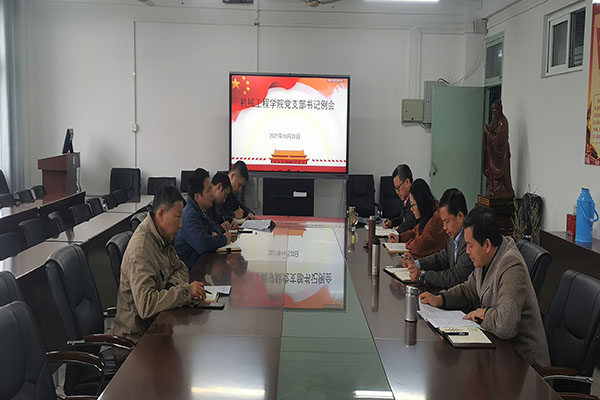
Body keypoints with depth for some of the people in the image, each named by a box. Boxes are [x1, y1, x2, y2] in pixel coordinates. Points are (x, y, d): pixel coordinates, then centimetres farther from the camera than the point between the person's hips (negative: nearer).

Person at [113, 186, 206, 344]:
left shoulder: (162, 238, 4)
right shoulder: (141, 249, -25)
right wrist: (185, 291, -29)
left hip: (155, 322, 8)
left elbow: (181, 269, 16)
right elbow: (145, 305, -33)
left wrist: (172, 287, -5)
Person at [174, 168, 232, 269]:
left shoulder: (199, 210, 11)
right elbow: (203, 244, -32)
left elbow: (213, 226, 27)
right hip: (189, 267, -9)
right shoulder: (190, 216, -20)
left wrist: (216, 234, 3)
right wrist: (224, 239, -14)